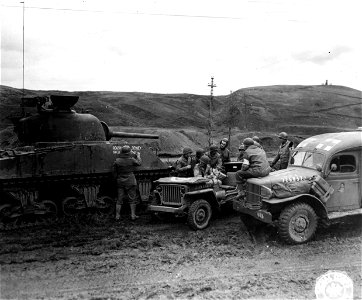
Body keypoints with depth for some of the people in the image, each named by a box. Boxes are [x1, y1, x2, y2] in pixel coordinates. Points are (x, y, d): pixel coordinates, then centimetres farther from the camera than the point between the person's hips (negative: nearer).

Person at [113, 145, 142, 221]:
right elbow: (139, 163, 8)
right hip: (130, 182, -2)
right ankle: (133, 215, 10)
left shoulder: (117, 161, -6)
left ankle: (117, 215, 11)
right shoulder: (131, 160, -11)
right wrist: (138, 156, 24)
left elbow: (114, 172, 0)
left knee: (119, 199, 9)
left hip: (120, 182, 2)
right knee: (132, 199, 8)